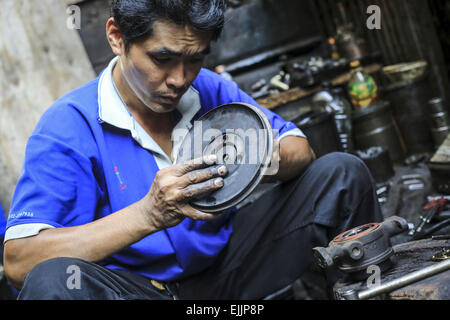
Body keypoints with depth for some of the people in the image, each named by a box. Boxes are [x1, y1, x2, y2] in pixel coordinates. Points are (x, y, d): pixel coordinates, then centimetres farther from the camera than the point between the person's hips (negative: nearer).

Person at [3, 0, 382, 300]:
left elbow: (301, 149, 5)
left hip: (223, 272, 4)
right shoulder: (69, 125, -13)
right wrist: (147, 215, -35)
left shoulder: (210, 90, 1)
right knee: (51, 279, -39)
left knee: (342, 172, -4)